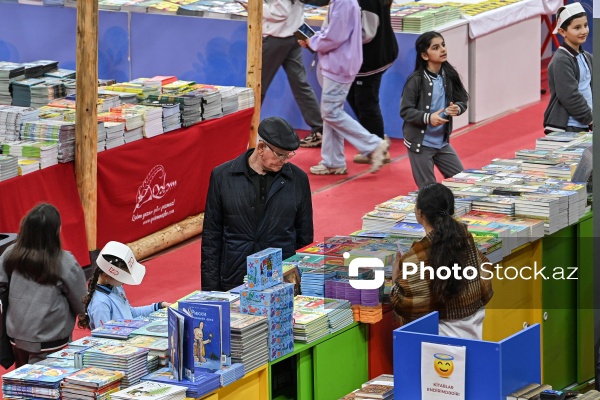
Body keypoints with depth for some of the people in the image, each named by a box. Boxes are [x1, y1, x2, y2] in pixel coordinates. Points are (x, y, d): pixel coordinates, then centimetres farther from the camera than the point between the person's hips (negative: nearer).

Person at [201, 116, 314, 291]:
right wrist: (210, 290, 1)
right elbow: (211, 236, 4)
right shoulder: (222, 176, 2)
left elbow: (304, 236, 12)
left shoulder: (297, 179, 5)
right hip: (234, 282, -1)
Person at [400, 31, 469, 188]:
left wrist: (457, 108, -17)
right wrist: (428, 118, -28)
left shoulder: (449, 76, -2)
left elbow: (463, 100, 7)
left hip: (442, 142, 5)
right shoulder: (416, 80, -15)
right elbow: (405, 111, -14)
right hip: (420, 144, -5)